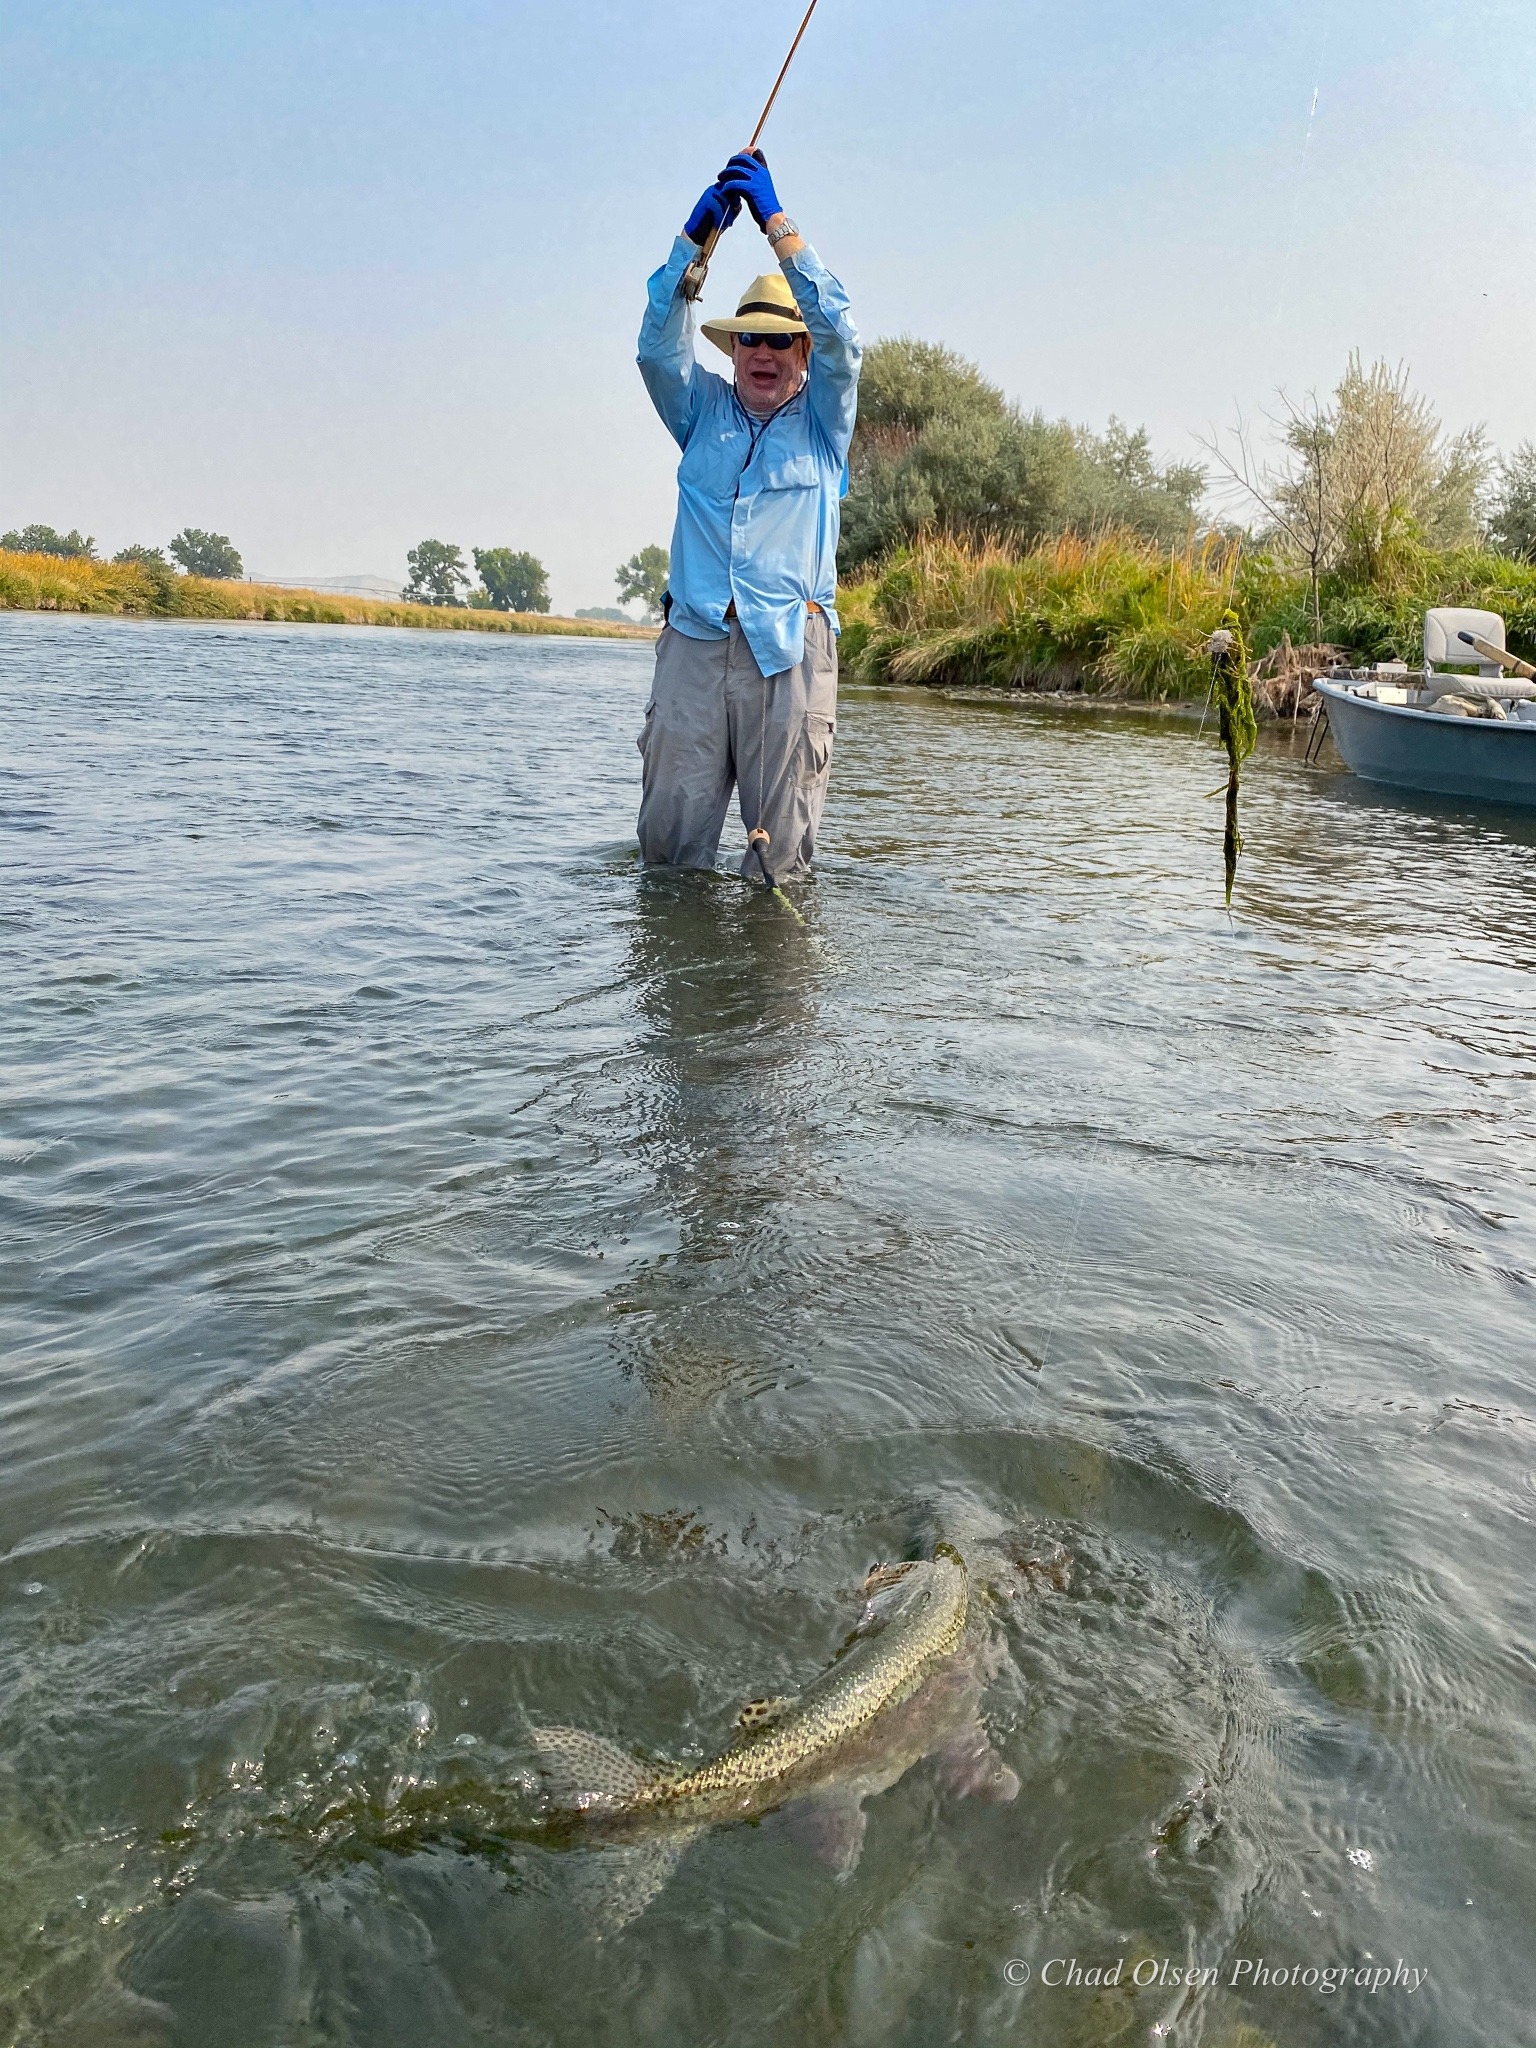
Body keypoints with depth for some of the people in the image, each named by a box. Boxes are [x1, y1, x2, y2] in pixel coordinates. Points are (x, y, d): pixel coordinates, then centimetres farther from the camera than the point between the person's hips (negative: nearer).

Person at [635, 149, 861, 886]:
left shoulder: (823, 418, 15)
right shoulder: (703, 411, 18)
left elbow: (837, 334, -1)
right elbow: (658, 347, 2)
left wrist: (777, 222, -6)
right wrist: (696, 233, -8)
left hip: (791, 645, -1)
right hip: (695, 638, 1)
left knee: (781, 843, -2)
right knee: (669, 837, -2)